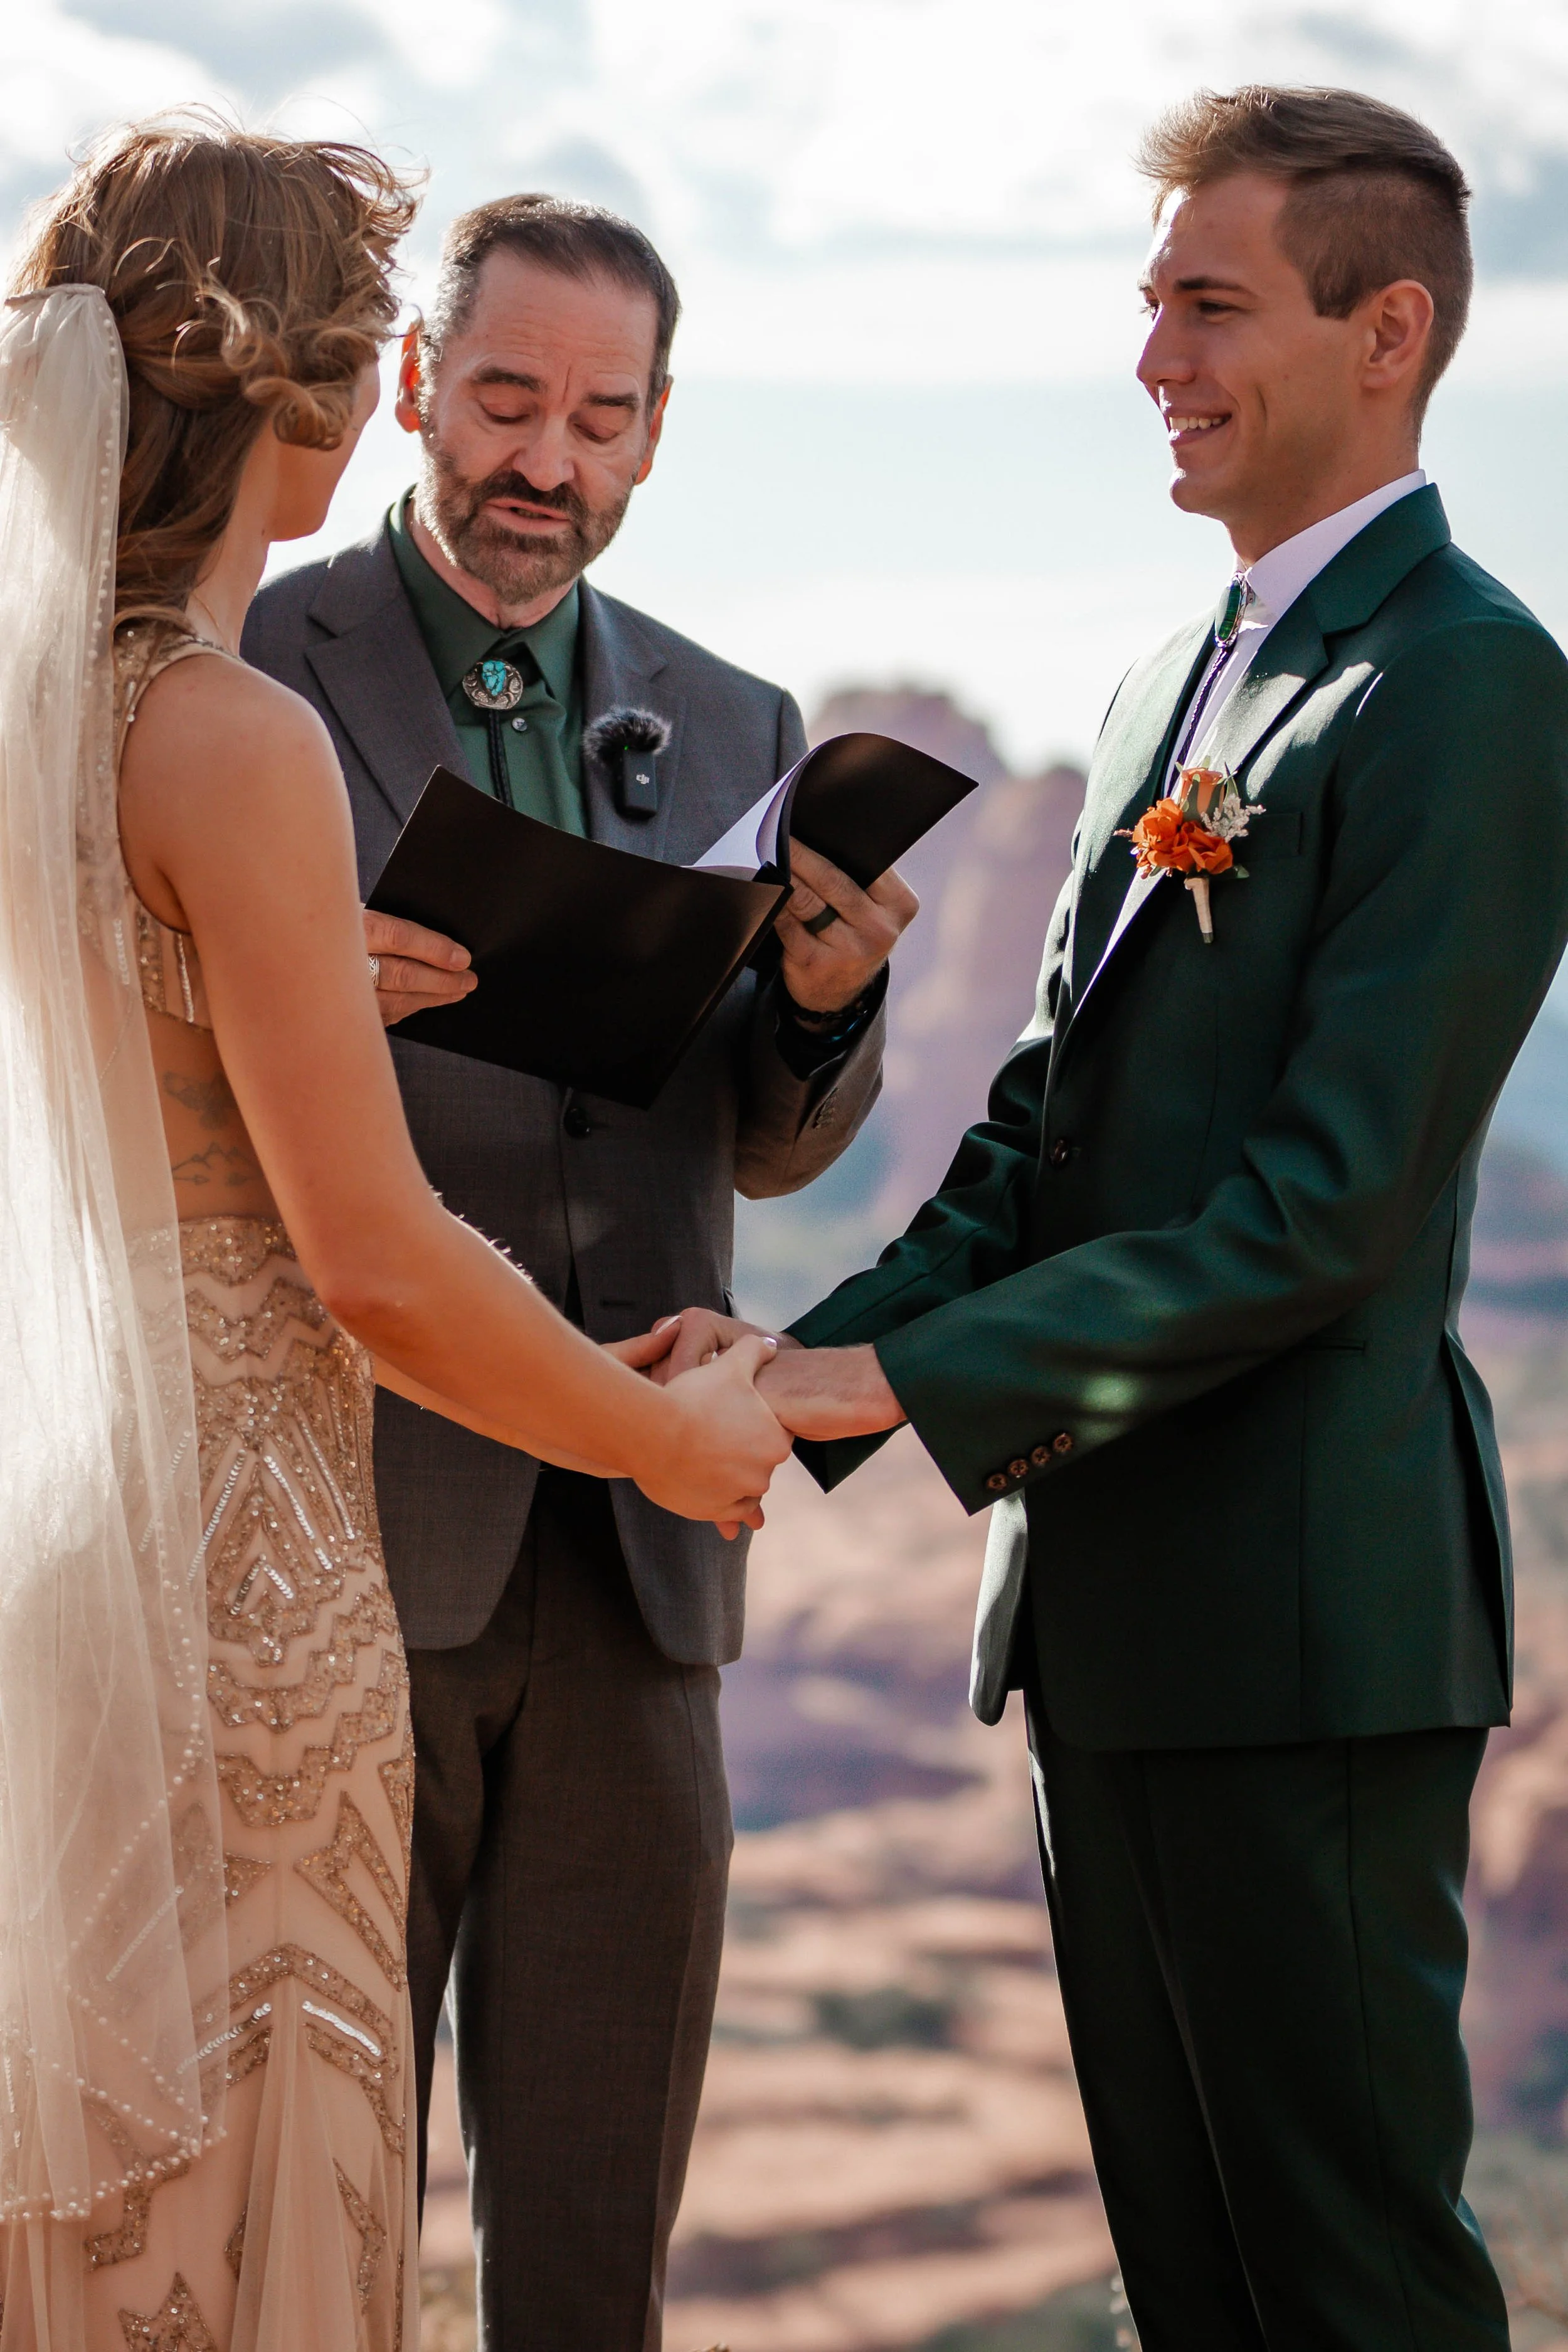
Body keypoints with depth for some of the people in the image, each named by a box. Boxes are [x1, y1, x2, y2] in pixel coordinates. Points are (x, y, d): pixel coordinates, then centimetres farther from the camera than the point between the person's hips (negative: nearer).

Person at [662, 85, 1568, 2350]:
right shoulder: (1171, 686, 18)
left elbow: (1332, 1206, -19)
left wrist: (901, 1381, -18)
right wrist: (809, 1363, 1)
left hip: (1300, 1609, -9)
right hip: (1110, 1593, 9)